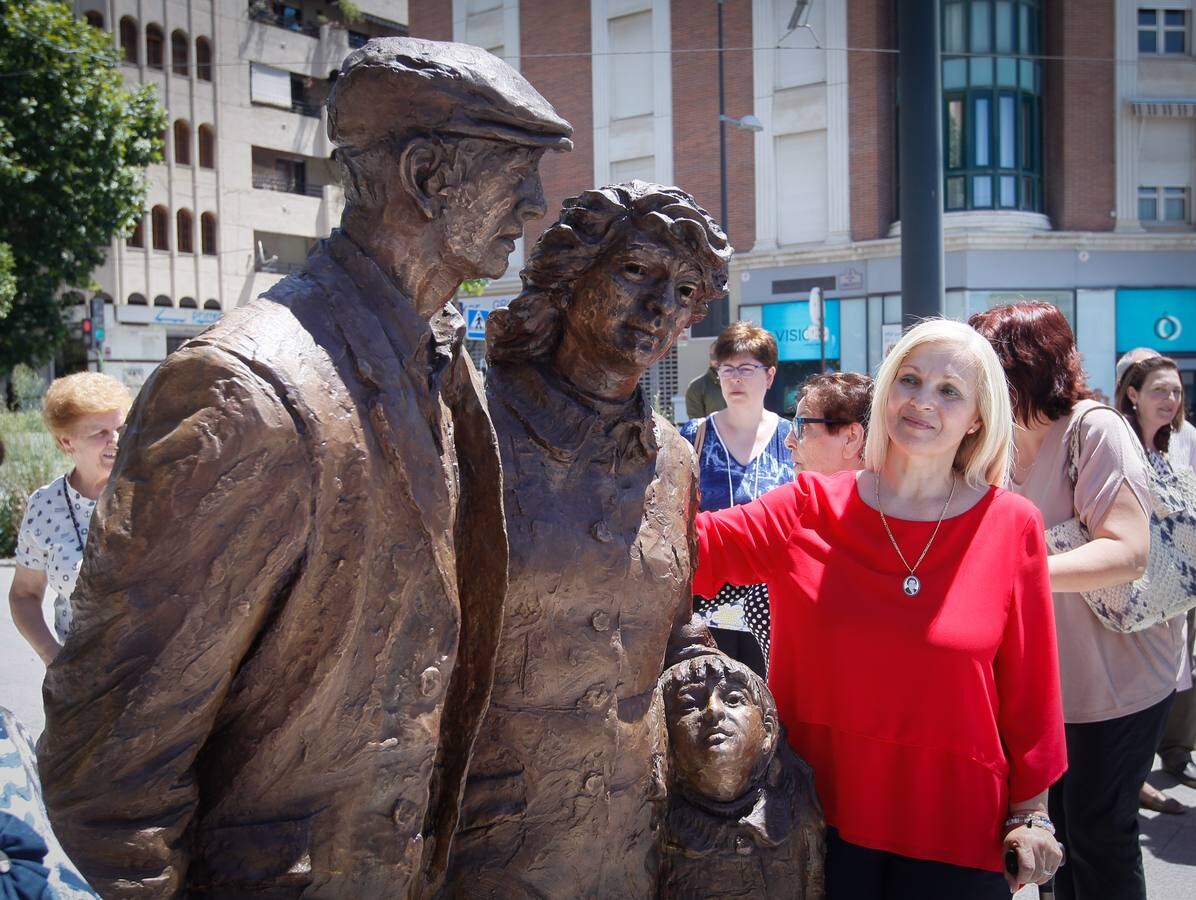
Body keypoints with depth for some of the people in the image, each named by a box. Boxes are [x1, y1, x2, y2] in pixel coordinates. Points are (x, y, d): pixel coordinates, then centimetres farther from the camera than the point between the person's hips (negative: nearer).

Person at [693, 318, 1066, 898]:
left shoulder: (1011, 527, -6)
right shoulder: (810, 508, -4)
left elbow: (1029, 684, -1)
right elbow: (697, 543, -12)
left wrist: (1031, 812, 2)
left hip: (956, 825, 0)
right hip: (820, 815, 1)